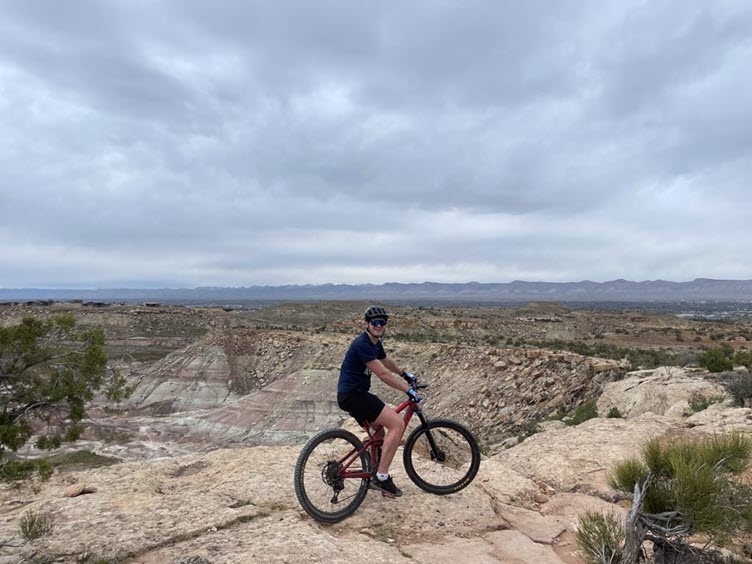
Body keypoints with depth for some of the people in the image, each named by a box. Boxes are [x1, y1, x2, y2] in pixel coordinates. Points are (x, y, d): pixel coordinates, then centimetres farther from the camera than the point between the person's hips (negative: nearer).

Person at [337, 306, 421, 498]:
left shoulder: (376, 343, 11)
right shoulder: (363, 344, -20)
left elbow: (387, 362, 31)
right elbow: (383, 374, -23)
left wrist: (405, 374, 45)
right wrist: (409, 390, -18)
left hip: (355, 394, 11)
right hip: (352, 395, -11)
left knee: (379, 430, 24)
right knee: (397, 424, -15)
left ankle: (373, 473, 34)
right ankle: (381, 476, -9)